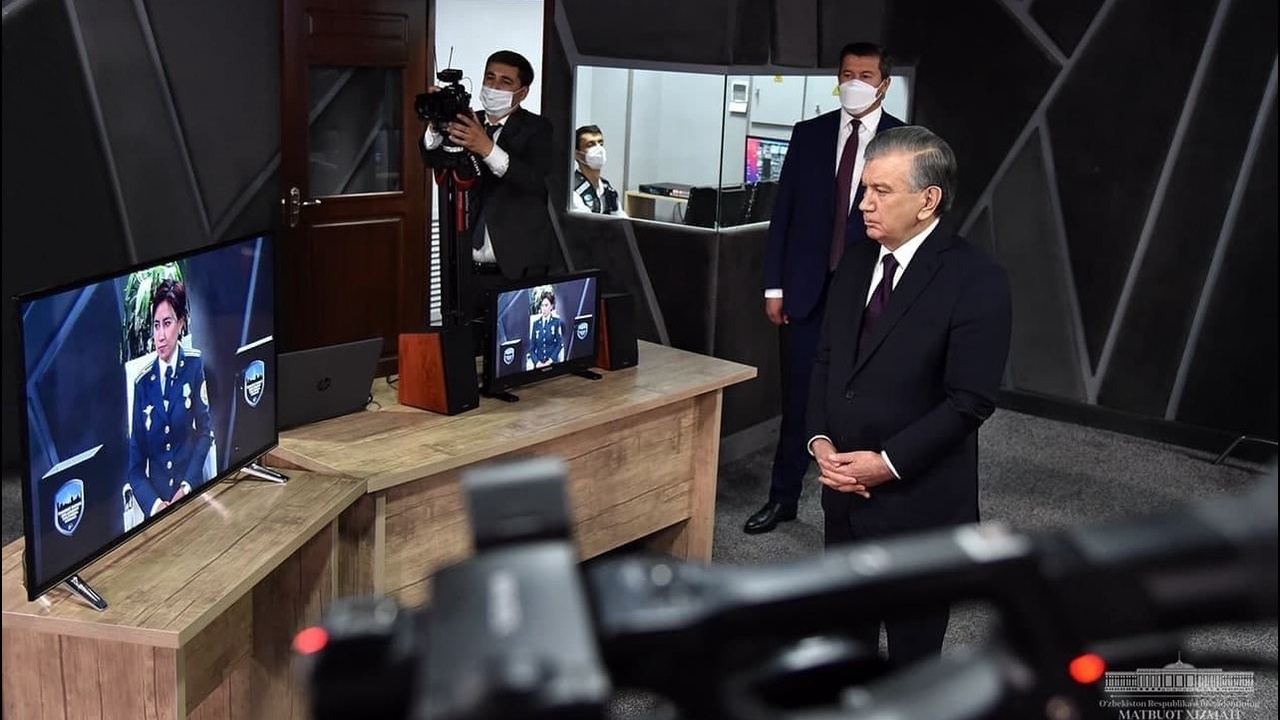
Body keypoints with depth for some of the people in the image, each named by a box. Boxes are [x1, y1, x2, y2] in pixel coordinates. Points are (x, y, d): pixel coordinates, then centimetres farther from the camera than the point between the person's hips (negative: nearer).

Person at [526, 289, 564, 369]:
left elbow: (559, 344, 0)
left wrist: (550, 361, -11)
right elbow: (531, 347, 7)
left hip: (553, 363, -2)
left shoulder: (557, 322, 5)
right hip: (538, 365, 2)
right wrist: (537, 362, -9)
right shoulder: (536, 324, 11)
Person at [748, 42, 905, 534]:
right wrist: (774, 285, 2)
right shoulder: (808, 134, 6)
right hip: (806, 289, 2)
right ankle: (783, 497, 22)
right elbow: (783, 212, 6)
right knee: (798, 397, 9)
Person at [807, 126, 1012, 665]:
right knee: (846, 626, 20)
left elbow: (971, 401, -18)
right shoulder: (856, 263, 7)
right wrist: (820, 439, -4)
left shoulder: (975, 279, -15)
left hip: (918, 500, -6)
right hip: (843, 487, 6)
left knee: (913, 642, 10)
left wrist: (887, 462, -18)